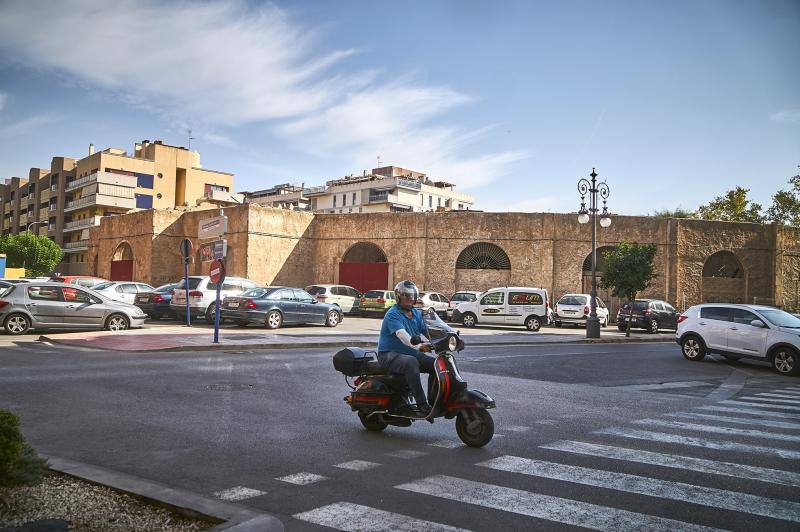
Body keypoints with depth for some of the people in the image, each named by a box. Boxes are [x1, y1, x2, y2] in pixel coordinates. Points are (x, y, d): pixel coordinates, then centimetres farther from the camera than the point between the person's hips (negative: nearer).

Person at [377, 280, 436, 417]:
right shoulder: (393, 314, -13)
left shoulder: (417, 313, 13)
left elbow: (425, 333, 8)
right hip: (389, 355, -8)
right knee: (411, 362, -36)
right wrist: (417, 346, -47)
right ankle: (421, 405, -38)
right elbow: (401, 334, -31)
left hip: (411, 353, 8)